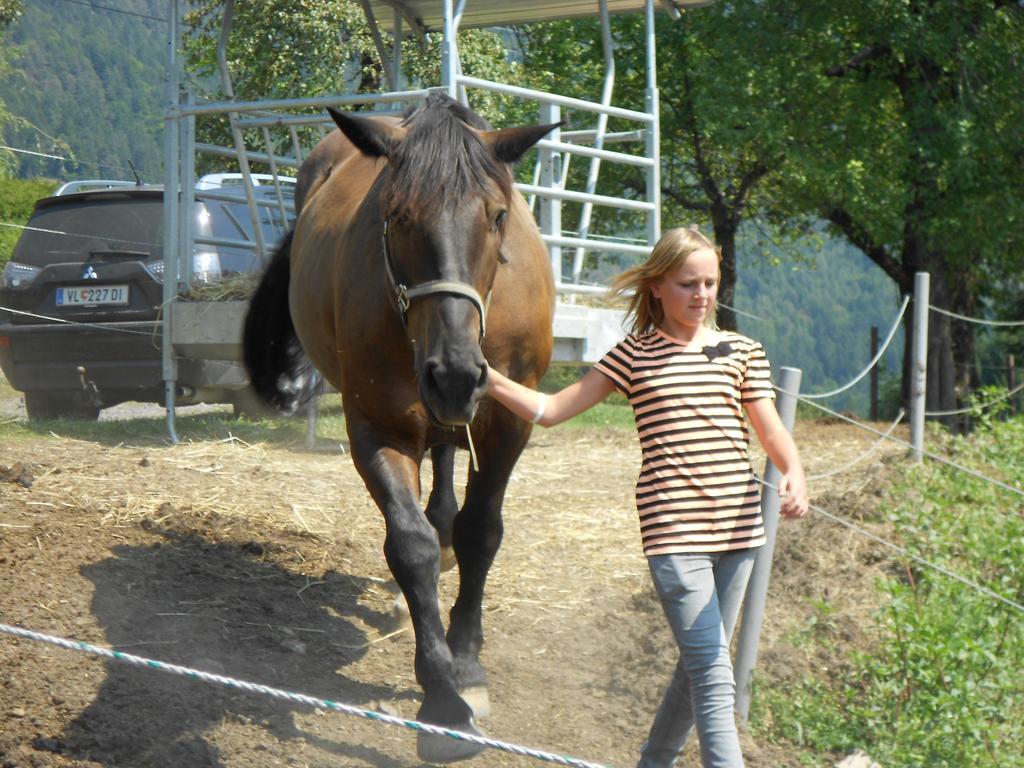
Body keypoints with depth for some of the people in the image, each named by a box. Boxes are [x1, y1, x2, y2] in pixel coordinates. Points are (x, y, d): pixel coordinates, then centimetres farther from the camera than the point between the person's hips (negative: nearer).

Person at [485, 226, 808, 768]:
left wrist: (795, 474, -18)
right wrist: (488, 379, -7)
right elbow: (551, 410, 6)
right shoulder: (634, 356, 6)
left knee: (699, 664, 14)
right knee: (714, 676, -12)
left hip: (737, 526, 3)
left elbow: (771, 430, 3)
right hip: (672, 531, -3)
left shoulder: (741, 352, 11)